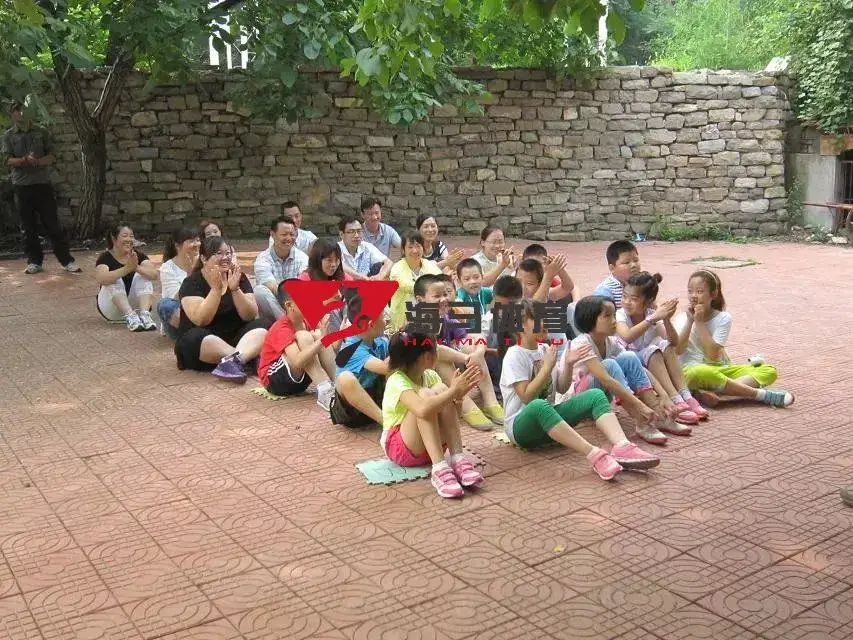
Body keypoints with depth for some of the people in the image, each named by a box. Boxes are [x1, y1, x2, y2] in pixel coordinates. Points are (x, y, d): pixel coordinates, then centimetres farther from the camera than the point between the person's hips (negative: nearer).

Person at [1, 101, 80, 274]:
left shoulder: (41, 133, 9)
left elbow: (52, 156, 4)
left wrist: (38, 161, -16)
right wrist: (24, 160, -23)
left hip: (43, 184, 0)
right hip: (21, 186, 0)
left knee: (52, 224, -1)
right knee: (29, 227, 4)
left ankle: (66, 261, 1)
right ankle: (34, 262, 12)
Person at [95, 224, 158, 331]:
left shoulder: (138, 255, -1)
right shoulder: (105, 257, -9)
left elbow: (155, 274, -19)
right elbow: (101, 279, -30)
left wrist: (136, 268, -38)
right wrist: (127, 268, -43)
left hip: (134, 305, 2)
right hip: (112, 310, -2)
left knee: (143, 274, -18)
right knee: (115, 279, -25)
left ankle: (144, 314, -36)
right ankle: (130, 317, -42)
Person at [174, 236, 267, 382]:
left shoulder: (239, 277, 4)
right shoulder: (191, 283, -5)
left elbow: (250, 316, -6)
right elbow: (201, 320, -19)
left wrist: (235, 289, -20)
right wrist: (216, 289, -25)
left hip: (234, 339, 3)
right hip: (198, 342, -3)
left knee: (261, 328, -24)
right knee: (197, 337, -36)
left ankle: (233, 360, -49)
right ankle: (246, 359, -38)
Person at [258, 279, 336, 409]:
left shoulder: (305, 322, 2)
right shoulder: (282, 329, -23)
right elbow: (298, 361, -38)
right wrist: (322, 339, -41)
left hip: (297, 380, 7)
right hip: (274, 381, -7)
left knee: (317, 335, -12)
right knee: (303, 337, -28)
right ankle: (324, 391, -33)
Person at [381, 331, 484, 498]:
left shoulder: (430, 375, 2)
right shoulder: (397, 381, -21)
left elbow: (448, 410, -7)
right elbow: (422, 409, -40)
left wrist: (457, 394, -27)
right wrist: (453, 390, -34)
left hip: (431, 445, 6)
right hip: (399, 447, -6)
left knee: (441, 390, -20)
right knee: (426, 395, -30)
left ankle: (457, 459, -30)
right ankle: (439, 468, -39)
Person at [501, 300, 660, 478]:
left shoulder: (545, 350, 11)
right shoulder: (514, 355, -10)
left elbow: (562, 388, 12)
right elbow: (526, 397, -19)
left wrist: (568, 365, -4)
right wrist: (547, 366, -17)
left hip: (548, 419, 7)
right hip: (520, 426, -7)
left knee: (595, 395, -13)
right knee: (538, 406, -42)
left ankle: (622, 447, -39)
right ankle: (594, 455, -48)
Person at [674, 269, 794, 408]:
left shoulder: (723, 318, 1)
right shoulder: (682, 319, 3)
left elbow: (714, 355, -12)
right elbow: (677, 351, -13)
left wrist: (699, 322, -12)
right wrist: (689, 321, -12)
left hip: (721, 369, 3)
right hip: (691, 370, -3)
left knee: (769, 371, -15)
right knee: (701, 373, -40)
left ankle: (713, 392, -36)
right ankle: (761, 394, -27)